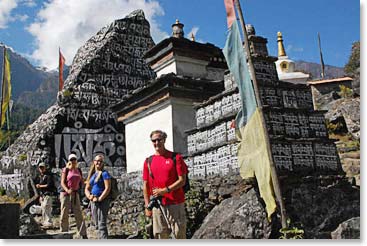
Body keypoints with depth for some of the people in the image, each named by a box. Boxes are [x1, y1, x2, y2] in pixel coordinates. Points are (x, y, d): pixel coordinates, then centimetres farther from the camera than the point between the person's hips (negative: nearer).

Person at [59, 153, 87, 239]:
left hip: (75, 194, 4)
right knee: (64, 215, 2)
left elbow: (82, 182, 21)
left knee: (79, 214, 1)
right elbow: (62, 182, -10)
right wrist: (67, 190, -26)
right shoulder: (66, 170, -3)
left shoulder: (79, 170, 10)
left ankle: (83, 234, 3)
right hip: (66, 194, -3)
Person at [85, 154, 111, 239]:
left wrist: (99, 199, -17)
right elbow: (86, 189, 15)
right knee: (97, 225, 13)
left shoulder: (104, 173, -6)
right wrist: (89, 196, -5)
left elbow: (107, 188, -14)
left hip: (103, 201, -7)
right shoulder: (92, 174, 14)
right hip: (93, 202, 7)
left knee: (102, 224, -9)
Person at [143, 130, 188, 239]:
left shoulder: (176, 157, -1)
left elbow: (182, 180, -6)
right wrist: (147, 206, 6)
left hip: (175, 204, -3)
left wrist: (165, 190, -15)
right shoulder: (148, 161, 9)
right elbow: (145, 185, 11)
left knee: (180, 235, 2)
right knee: (160, 236, 7)